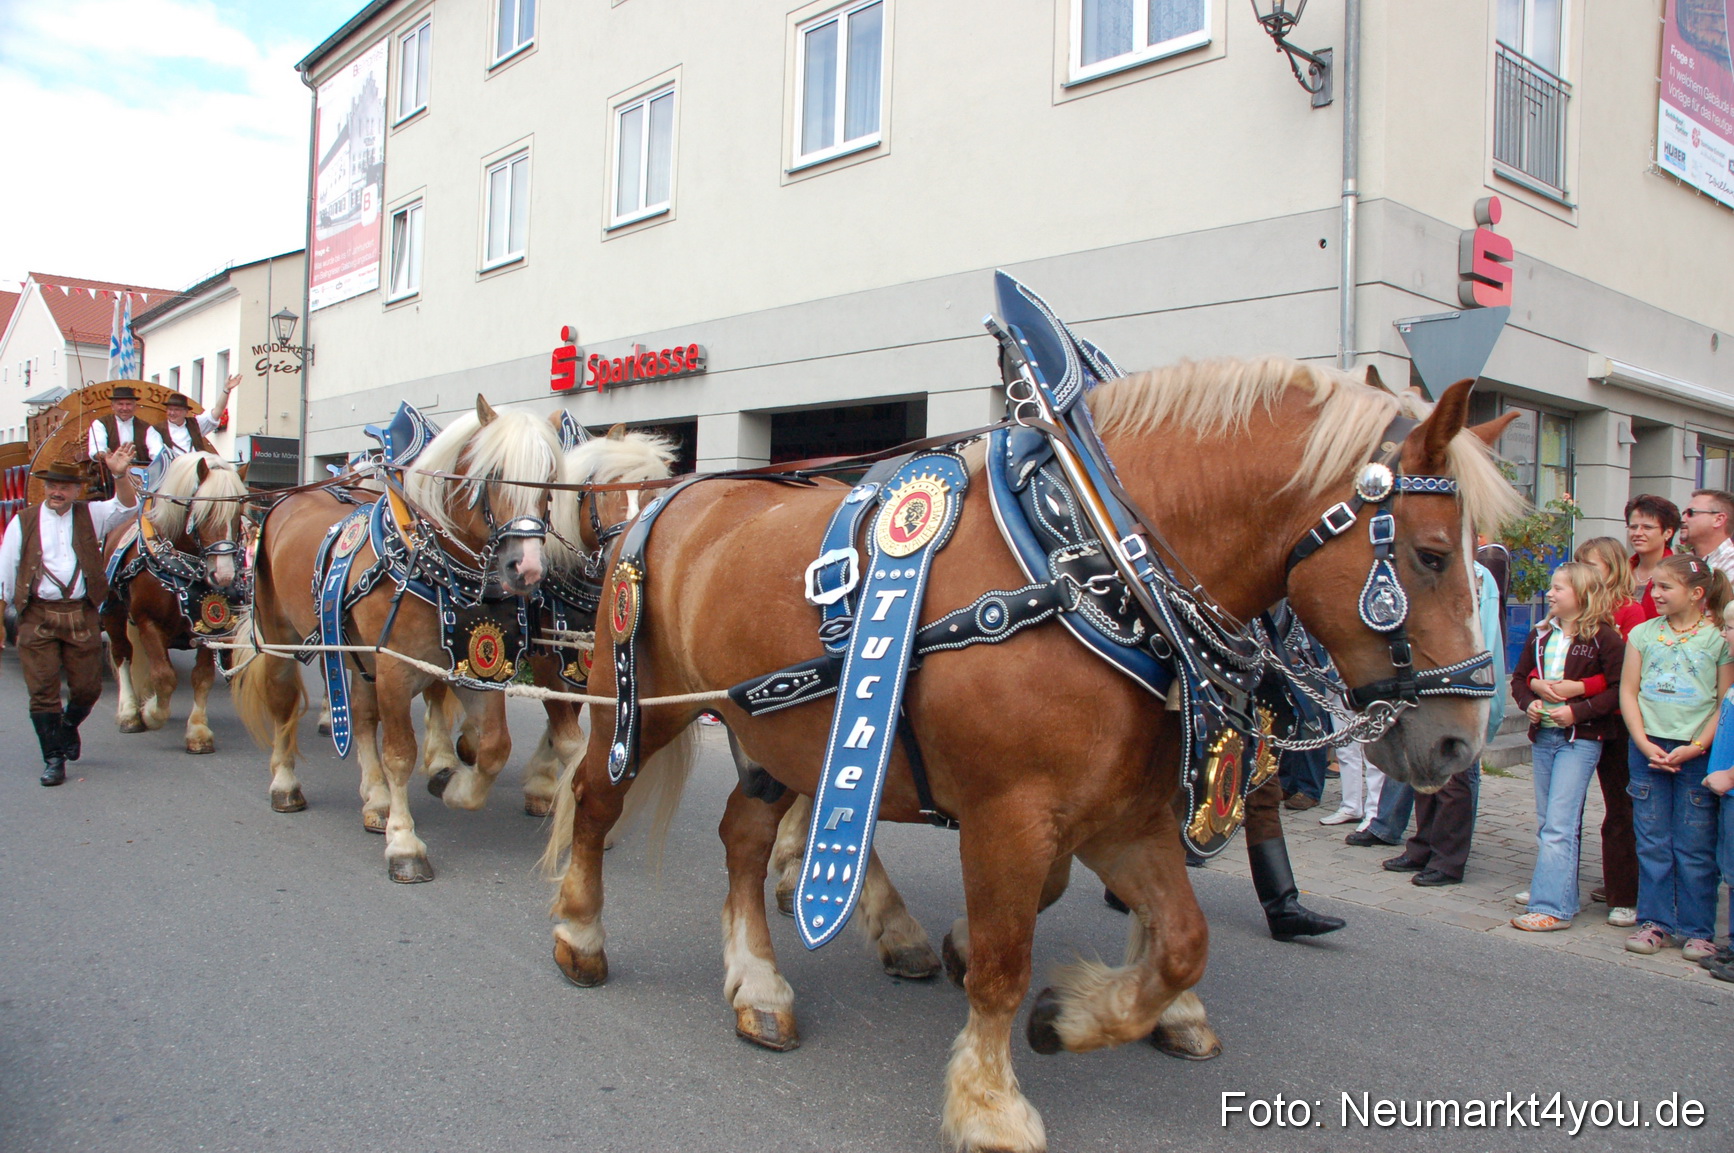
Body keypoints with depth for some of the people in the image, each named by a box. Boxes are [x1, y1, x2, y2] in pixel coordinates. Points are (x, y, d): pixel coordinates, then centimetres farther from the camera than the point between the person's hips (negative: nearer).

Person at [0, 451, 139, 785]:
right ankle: (53, 759, 8)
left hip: (82, 616, 1)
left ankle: (68, 726, 38)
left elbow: (125, 505, -9)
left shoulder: (90, 516, 7)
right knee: (43, 690, -1)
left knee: (88, 688, 7)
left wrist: (121, 474, -26)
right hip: (37, 616, -1)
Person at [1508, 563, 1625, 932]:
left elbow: (1621, 690, -11)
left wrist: (1577, 710, -19)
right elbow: (1519, 678, 16)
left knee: (1559, 825, -10)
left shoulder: (1604, 638, -8)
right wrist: (1530, 700, -3)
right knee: (1545, 822, 13)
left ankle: (1553, 907, -10)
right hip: (1543, 735, 6)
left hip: (1580, 739, -6)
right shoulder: (1540, 634, 9)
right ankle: (1552, 885, 26)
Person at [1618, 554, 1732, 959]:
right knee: (1652, 843, 7)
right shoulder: (1643, 633, 7)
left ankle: (1697, 929, 14)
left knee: (1695, 847, 3)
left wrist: (1695, 747, -13)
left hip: (1697, 753, -3)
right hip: (1647, 750, 3)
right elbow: (1628, 691, 6)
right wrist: (1644, 743, -6)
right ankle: (1655, 922, 17)